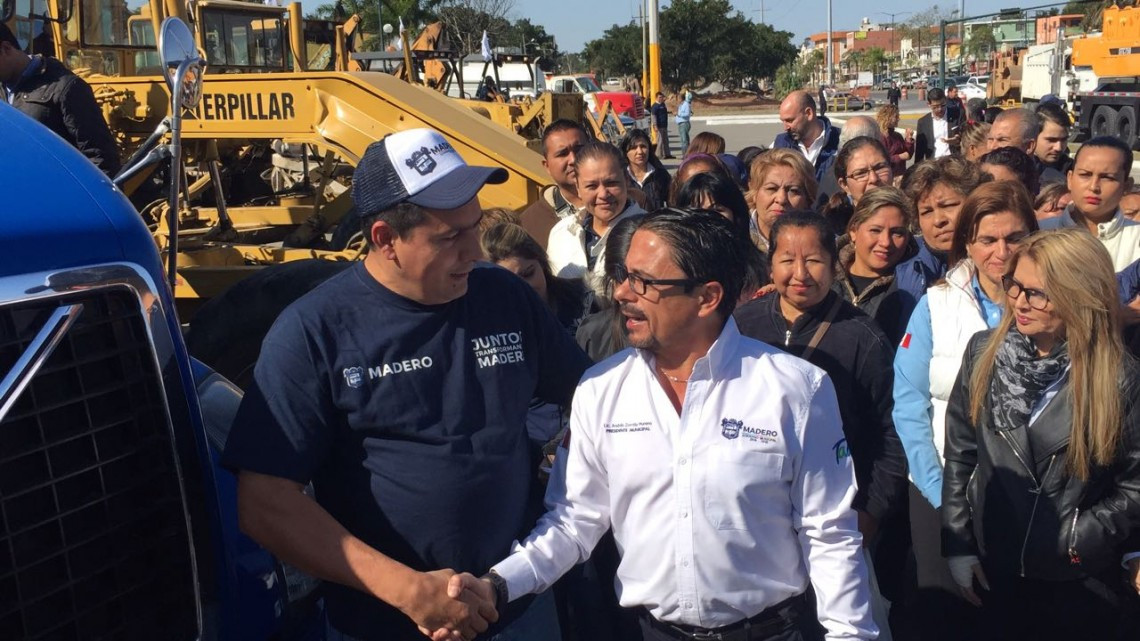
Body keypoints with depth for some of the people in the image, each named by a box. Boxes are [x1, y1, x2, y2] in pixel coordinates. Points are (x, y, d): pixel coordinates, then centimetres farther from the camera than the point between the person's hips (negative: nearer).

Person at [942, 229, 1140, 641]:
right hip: (996, 571, 2)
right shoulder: (984, 352, -6)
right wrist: (958, 544, 0)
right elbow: (959, 452, 1)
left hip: (1082, 582, -2)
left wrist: (1085, 536, -15)